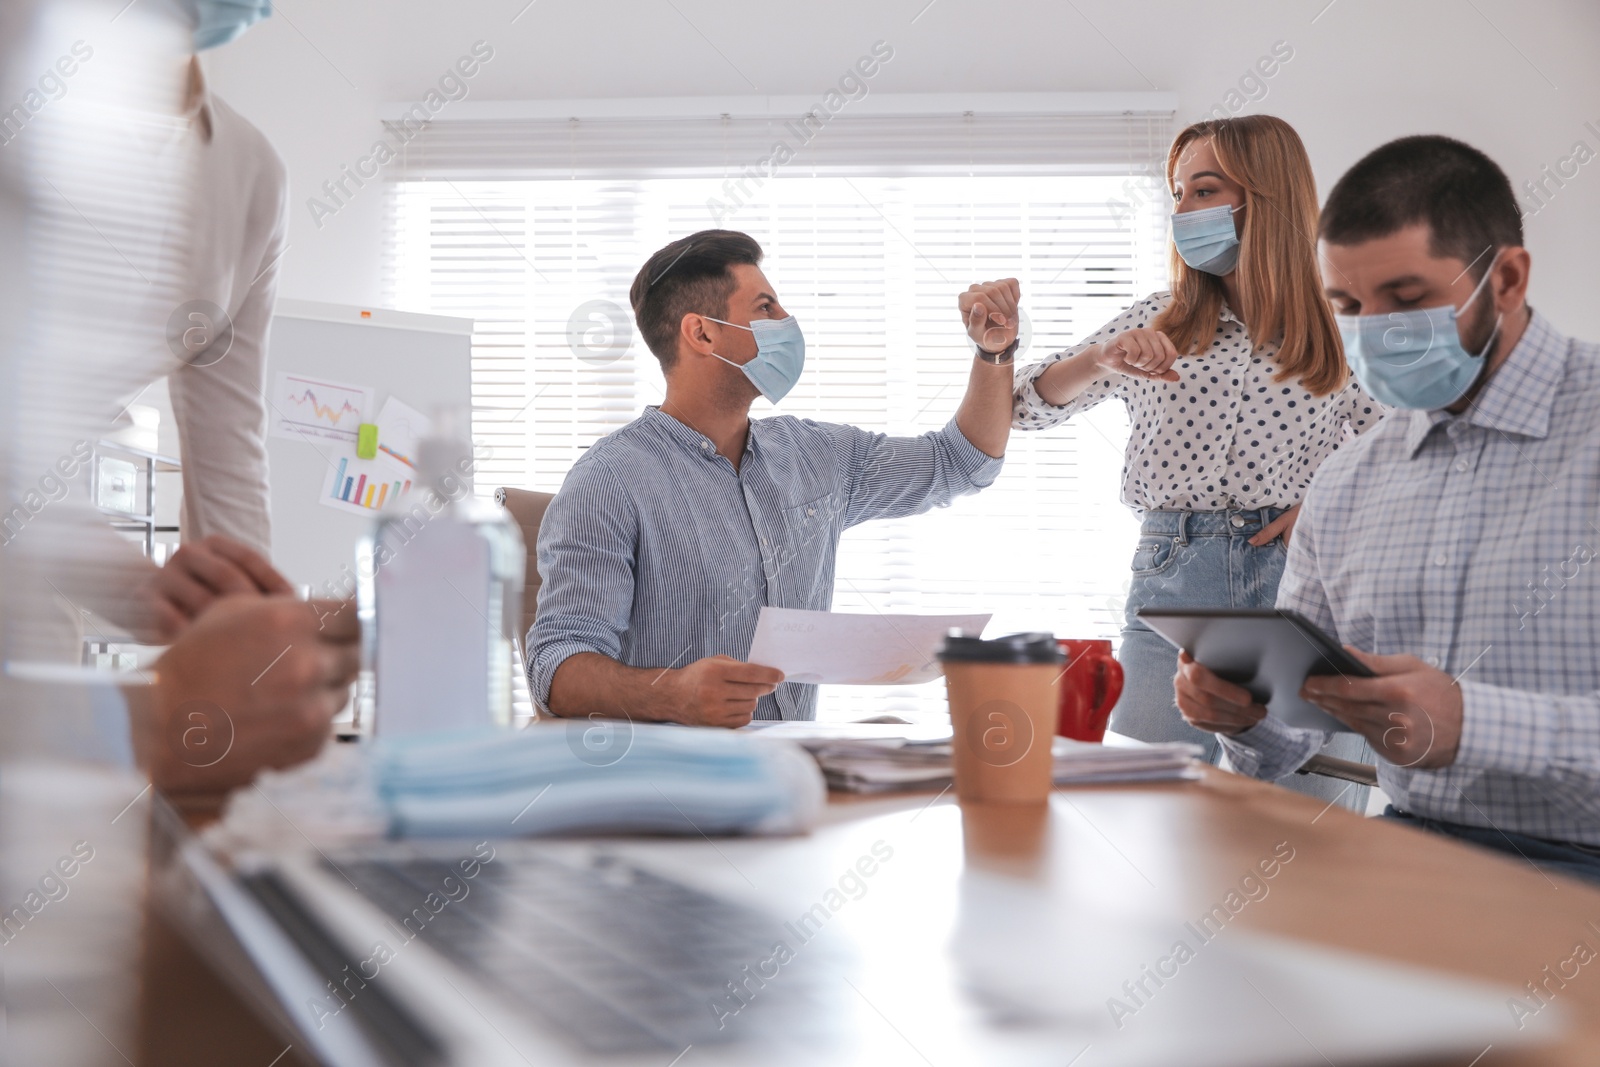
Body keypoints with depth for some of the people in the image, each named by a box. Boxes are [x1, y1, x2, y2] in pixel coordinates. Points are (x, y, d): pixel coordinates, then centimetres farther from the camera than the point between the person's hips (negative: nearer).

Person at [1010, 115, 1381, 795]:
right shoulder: (1153, 325, 11)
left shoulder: (1341, 336, 7)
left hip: (1298, 584, -1)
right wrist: (1099, 361, -14)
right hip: (1171, 587, 1)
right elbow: (1024, 408, 5)